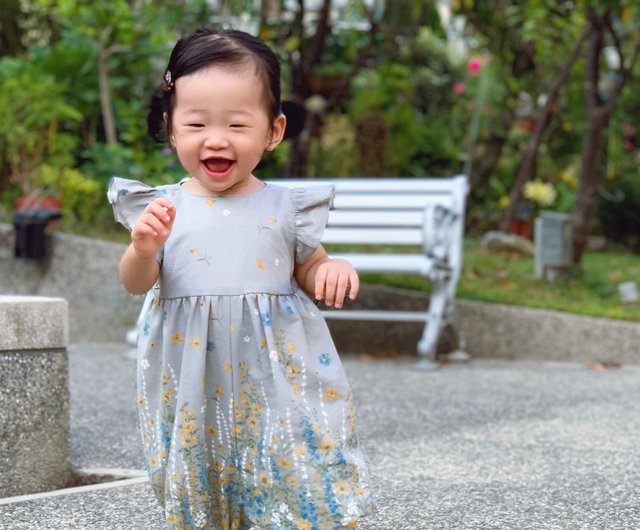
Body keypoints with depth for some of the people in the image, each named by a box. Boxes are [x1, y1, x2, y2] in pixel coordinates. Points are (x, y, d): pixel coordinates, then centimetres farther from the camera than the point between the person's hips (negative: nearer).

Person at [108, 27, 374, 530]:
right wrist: (143, 248, -19)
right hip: (192, 386, 1)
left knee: (297, 487, -2)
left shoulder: (285, 208, 1)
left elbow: (309, 275, 11)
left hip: (276, 375, -1)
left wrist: (334, 271, -11)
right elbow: (136, 283, 1)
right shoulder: (164, 208, 1)